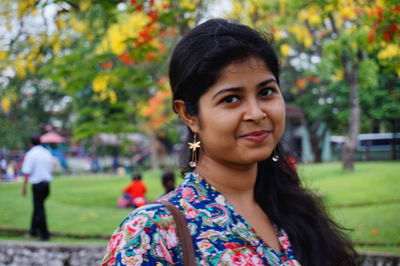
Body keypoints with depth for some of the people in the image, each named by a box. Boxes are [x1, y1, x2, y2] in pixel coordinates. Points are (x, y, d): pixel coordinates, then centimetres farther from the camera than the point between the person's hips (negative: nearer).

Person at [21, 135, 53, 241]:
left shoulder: (31, 154, -9)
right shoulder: (47, 153, 10)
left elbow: (27, 172, -12)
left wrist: (24, 186, -8)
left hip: (37, 184, -6)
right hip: (47, 183, 6)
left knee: (39, 208, 0)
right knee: (38, 207, 19)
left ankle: (44, 234, 1)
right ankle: (34, 230, 26)